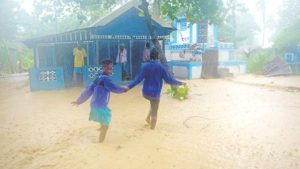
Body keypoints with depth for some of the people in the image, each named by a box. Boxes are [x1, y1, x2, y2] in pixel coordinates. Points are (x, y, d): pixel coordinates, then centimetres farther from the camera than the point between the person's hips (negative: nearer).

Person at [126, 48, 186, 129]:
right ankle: (152, 126, 23)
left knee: (153, 106, 33)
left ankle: (148, 118, 23)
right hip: (155, 93, -3)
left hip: (146, 92, 4)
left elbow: (138, 78, -9)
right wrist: (180, 83, 2)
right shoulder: (160, 67, -10)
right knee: (154, 112, 13)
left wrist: (129, 86, -6)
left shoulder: (145, 66, -4)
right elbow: (169, 79, -9)